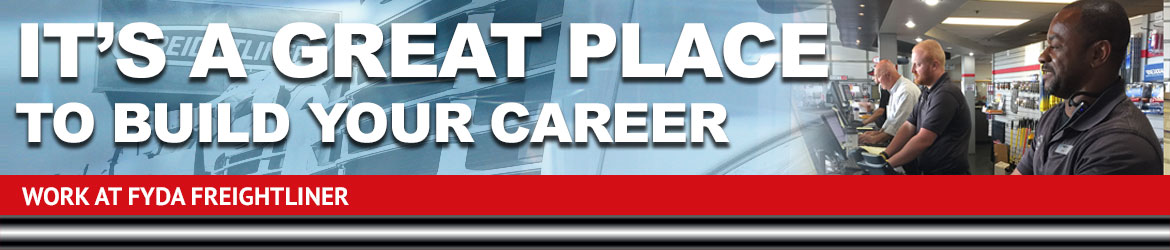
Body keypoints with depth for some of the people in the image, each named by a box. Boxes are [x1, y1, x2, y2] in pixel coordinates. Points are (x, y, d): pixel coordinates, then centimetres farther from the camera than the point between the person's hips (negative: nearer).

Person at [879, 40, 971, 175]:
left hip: (948, 171, -8)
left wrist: (889, 163, -17)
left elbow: (923, 140, -22)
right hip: (926, 169, 8)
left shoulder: (946, 94, -18)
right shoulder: (927, 93, 14)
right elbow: (908, 127, 9)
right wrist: (885, 155, -4)